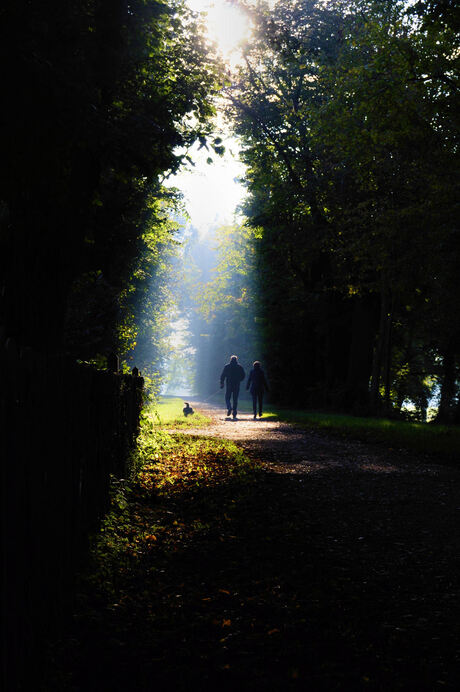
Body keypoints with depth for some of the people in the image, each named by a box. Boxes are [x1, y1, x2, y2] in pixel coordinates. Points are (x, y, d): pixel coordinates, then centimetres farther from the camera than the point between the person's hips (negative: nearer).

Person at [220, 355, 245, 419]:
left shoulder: (227, 366, 1)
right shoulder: (240, 367, 4)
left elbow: (223, 375, 0)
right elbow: (243, 376, 5)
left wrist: (222, 383, 8)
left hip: (229, 385, -1)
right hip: (237, 385, 1)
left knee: (227, 398, 7)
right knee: (235, 399, 7)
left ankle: (229, 407, -20)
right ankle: (234, 413, 3)